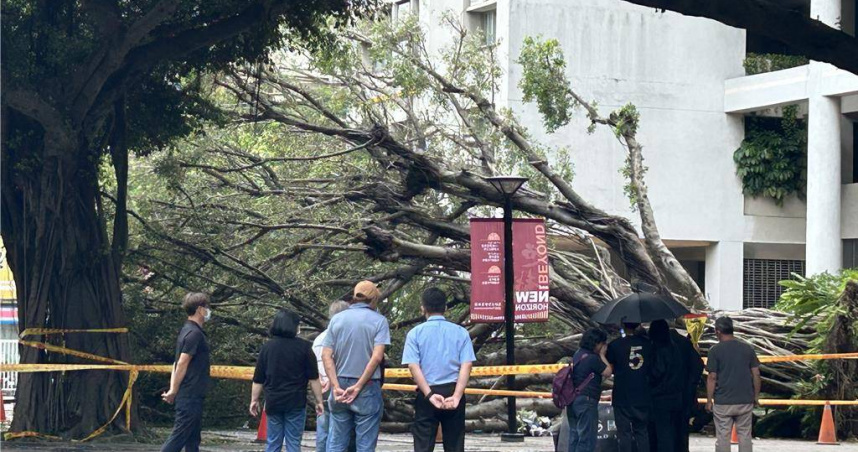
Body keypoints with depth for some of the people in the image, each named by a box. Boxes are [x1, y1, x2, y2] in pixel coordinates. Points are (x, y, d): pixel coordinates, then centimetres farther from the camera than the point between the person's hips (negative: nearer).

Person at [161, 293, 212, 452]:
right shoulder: (194, 333, -15)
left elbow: (177, 364, 14)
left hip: (191, 396, 10)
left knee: (193, 439, 11)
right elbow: (182, 364, -18)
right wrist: (174, 391, -13)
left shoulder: (186, 331, 15)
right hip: (190, 396, -10)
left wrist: (173, 390, 9)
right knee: (178, 436, -9)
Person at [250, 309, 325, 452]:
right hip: (296, 402, -3)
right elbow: (313, 378, -5)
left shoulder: (267, 347, 4)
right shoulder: (303, 347, -6)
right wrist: (319, 401, 2)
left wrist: (254, 400, 17)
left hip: (273, 402, 3)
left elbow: (258, 379, 7)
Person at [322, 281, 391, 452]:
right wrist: (359, 386, -12)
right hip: (368, 387, -3)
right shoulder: (378, 320, -3)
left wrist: (336, 386, -7)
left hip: (341, 387, 3)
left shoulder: (337, 319, 7)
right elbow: (377, 356, -14)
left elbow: (326, 355, -1)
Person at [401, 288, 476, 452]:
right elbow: (466, 365, -7)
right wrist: (456, 396, -13)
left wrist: (430, 395, -14)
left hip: (427, 394, -1)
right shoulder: (460, 332, 3)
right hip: (453, 392, 1)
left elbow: (413, 366, -11)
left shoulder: (415, 333, 0)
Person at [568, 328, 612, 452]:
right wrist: (602, 355, -1)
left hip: (573, 400, 9)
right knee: (587, 439, -6)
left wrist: (600, 355, 11)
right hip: (586, 401, -9)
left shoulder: (578, 355, 13)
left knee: (574, 436, 14)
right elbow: (608, 372, -8)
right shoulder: (592, 358, -15)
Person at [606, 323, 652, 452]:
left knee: (624, 433, 2)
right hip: (643, 397, 3)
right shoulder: (648, 344, 0)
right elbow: (653, 367, 8)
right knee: (642, 432, 12)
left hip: (622, 397, -3)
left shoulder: (615, 345, -10)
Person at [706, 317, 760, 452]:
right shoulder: (747, 349, 2)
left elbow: (712, 378, -8)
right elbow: (756, 374, 3)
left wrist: (709, 400, -1)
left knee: (722, 437, 4)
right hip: (745, 401, 3)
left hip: (723, 402, -3)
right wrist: (756, 395, 14)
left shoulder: (715, 350, -7)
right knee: (745, 436, 9)